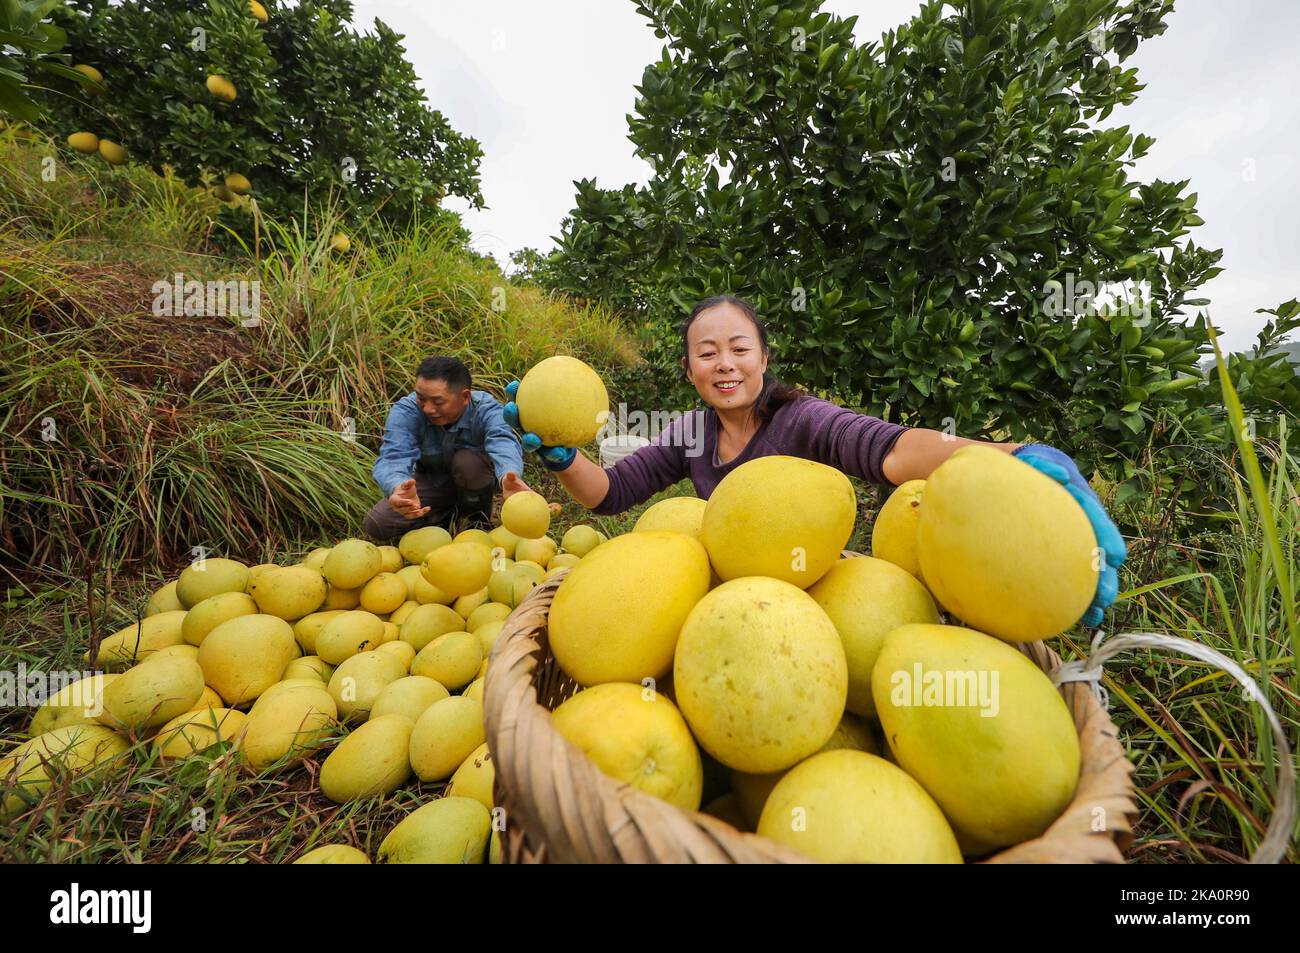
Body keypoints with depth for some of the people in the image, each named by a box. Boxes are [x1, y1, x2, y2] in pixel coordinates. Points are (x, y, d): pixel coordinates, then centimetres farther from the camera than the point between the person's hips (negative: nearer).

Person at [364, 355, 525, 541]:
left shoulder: (486, 410, -31)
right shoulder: (405, 412, -26)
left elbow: (503, 443, -52)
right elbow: (393, 457, -41)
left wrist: (508, 479, -76)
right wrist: (397, 487, -67)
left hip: (478, 479, -2)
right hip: (431, 481, 2)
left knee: (467, 461, -36)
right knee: (376, 525, -13)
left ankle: (480, 520, -9)